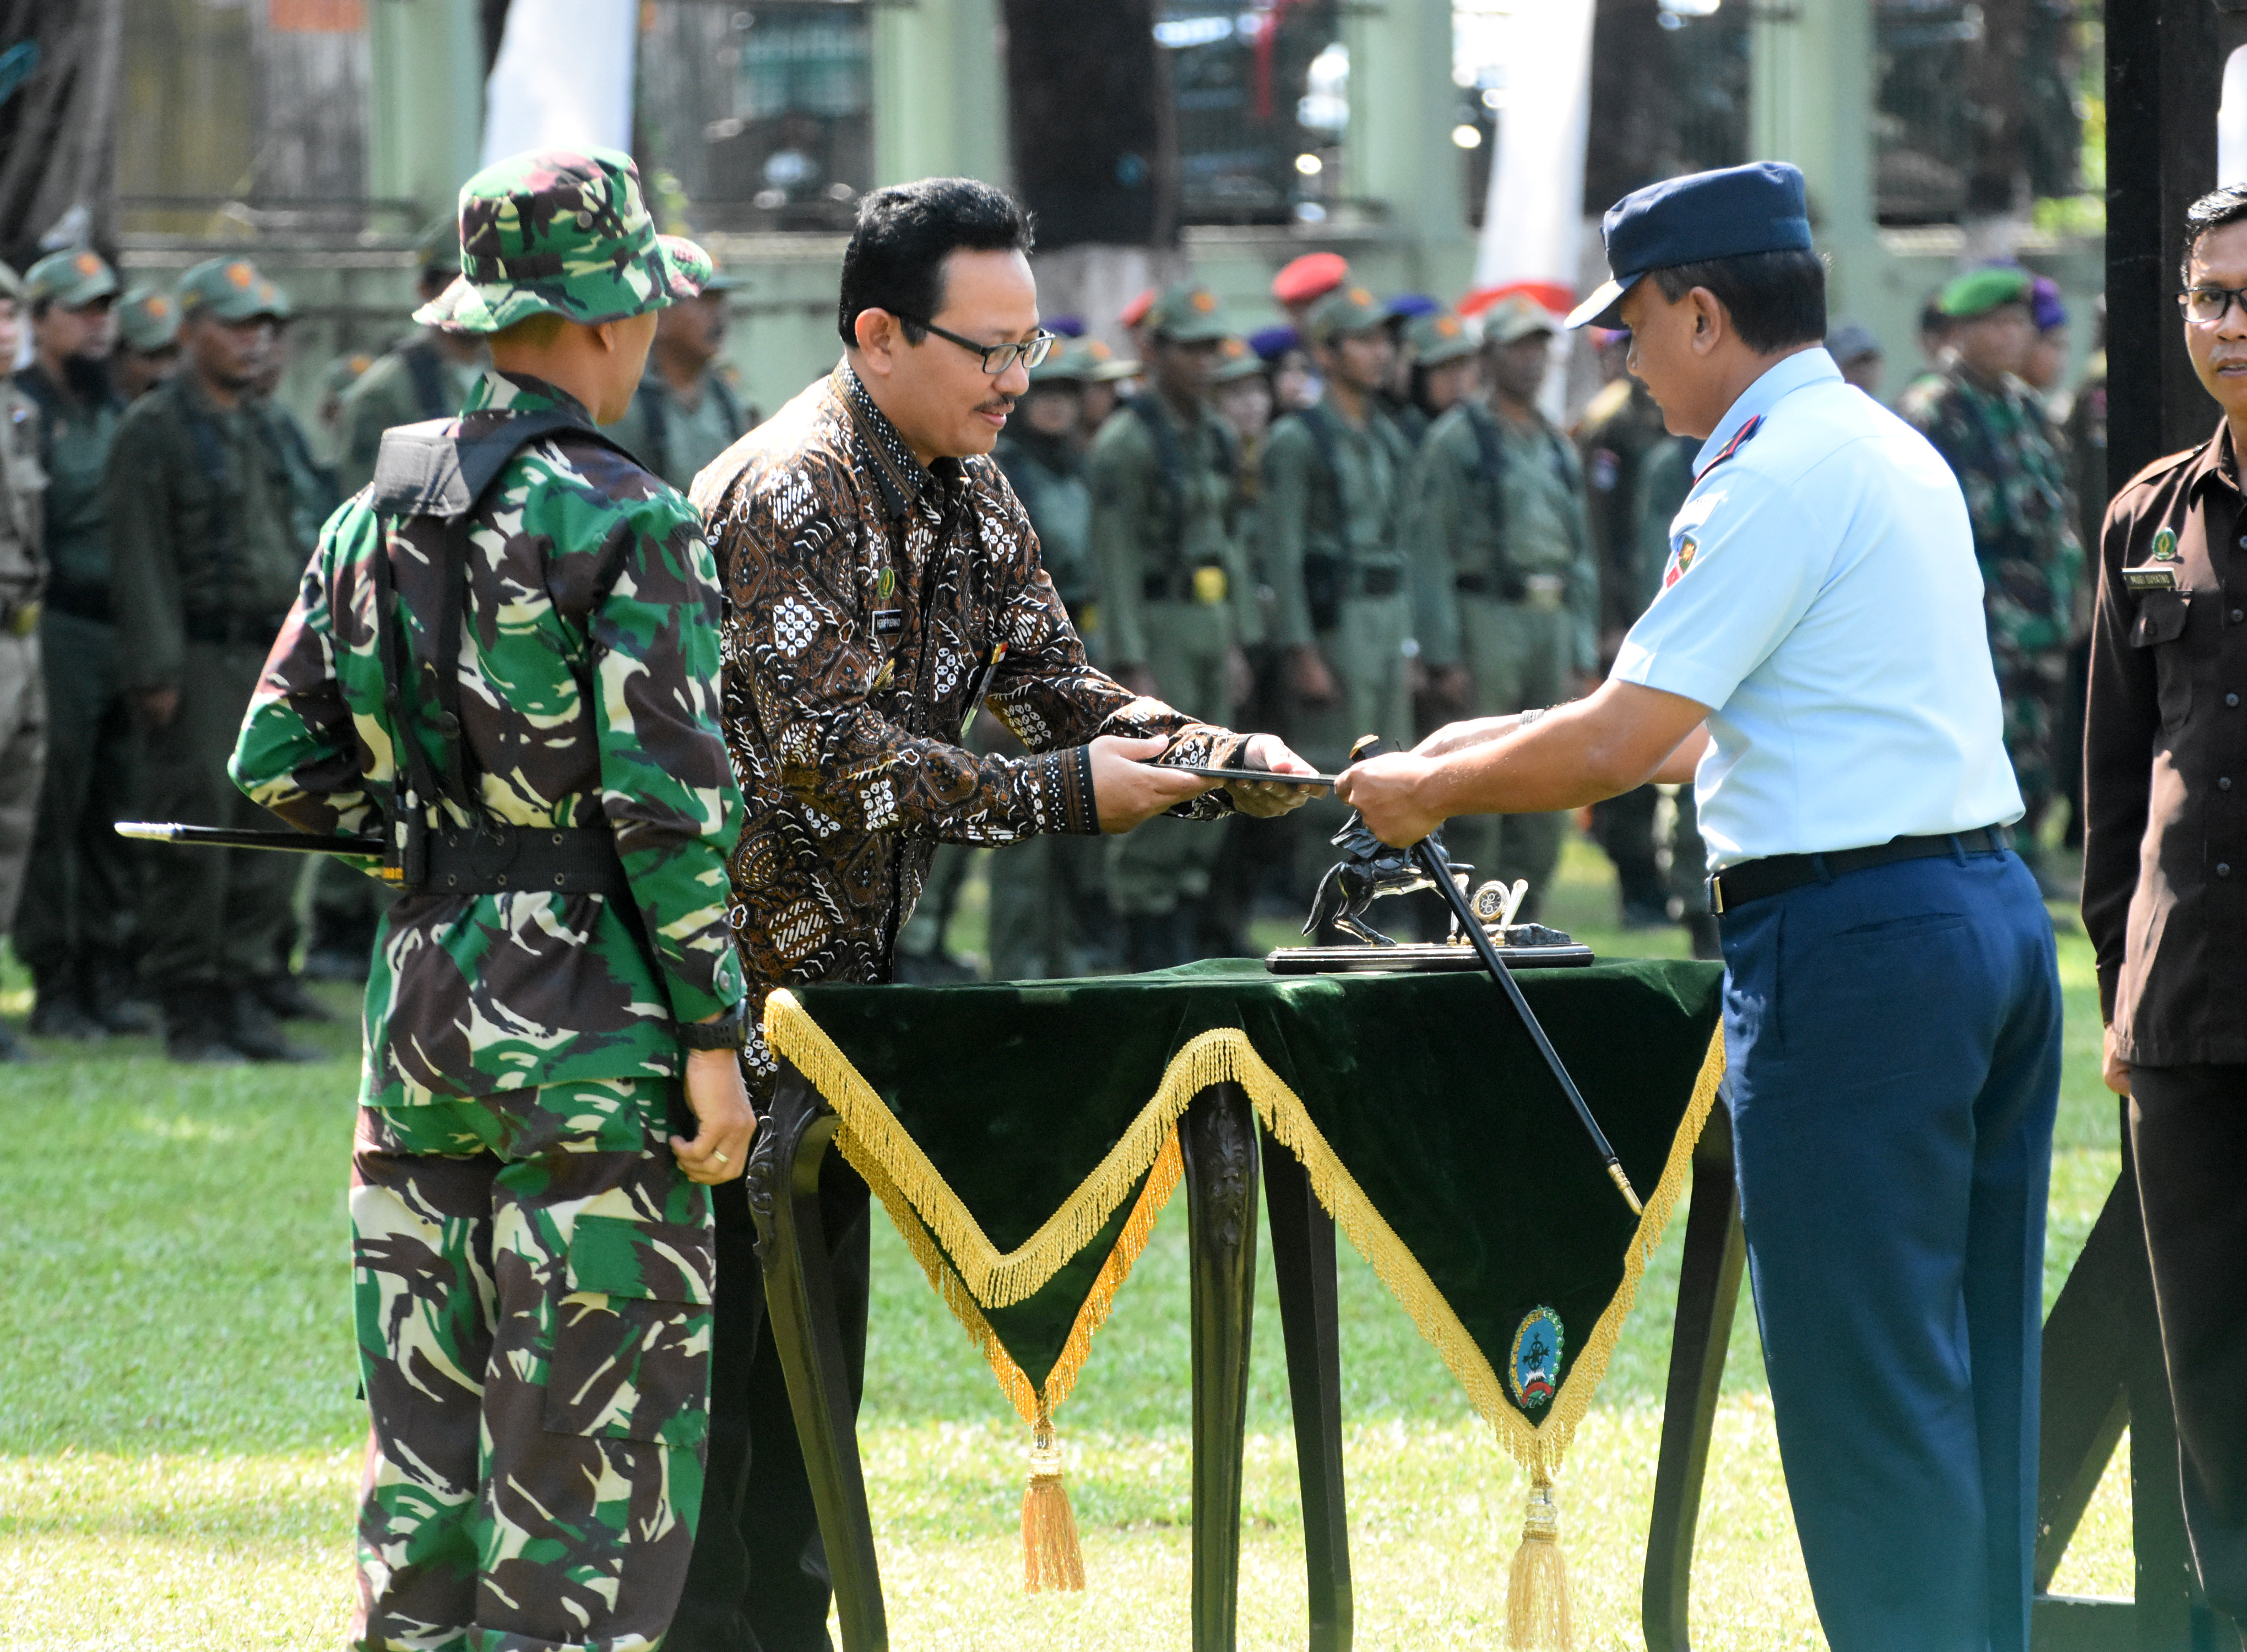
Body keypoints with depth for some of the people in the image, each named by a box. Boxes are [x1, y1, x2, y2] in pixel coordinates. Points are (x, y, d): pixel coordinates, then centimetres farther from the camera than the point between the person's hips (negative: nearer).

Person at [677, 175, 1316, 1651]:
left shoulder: (972, 499, 9)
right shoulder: (790, 494, -20)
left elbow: (1056, 687, 10)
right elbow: (830, 756, -26)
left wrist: (1220, 756, -8)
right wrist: (1063, 795, -26)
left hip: (839, 973, 9)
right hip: (734, 966, -9)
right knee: (727, 1337, -7)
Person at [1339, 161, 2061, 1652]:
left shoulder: (1780, 476, -12)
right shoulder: (1891, 451, 18)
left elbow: (1619, 745, -13)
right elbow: (1710, 728, 26)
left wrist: (1433, 791, 2)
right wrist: (1509, 746, 29)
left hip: (1856, 932, -10)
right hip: (1990, 906, 10)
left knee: (1866, 1374, -5)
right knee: (1972, 1357, 12)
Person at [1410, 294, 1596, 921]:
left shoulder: (1559, 448, 17)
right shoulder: (1458, 439, -3)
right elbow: (1429, 548, -8)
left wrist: (1582, 654, 12)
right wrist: (1444, 656, -15)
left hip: (1551, 621, 7)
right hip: (1487, 617, -7)